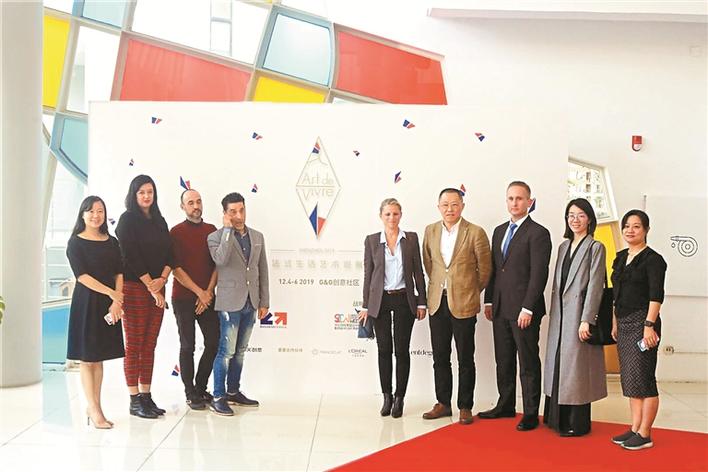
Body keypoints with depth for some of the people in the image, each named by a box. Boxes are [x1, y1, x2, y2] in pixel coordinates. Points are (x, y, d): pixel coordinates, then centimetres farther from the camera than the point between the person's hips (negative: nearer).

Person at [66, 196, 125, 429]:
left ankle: (93, 407, 14)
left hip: (108, 305, 5)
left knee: (99, 357, 8)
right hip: (86, 303, -4)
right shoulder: (76, 242, -2)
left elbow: (119, 273, 5)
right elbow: (81, 275, -11)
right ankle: (94, 409, 2)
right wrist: (111, 292, -15)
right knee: (86, 357, -1)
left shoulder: (112, 242, 11)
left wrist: (116, 301, -9)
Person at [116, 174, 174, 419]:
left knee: (150, 345, 8)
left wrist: (162, 280, -8)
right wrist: (151, 287, -11)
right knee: (134, 345, -1)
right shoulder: (127, 220, -3)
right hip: (134, 288, -6)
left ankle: (146, 396, 15)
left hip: (157, 289, 6)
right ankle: (135, 401, 4)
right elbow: (130, 257, -10)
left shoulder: (159, 221, 14)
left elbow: (169, 254, 10)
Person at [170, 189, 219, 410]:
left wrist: (209, 292, -5)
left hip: (207, 297, 4)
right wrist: (199, 292, -11)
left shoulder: (212, 230, 9)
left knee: (214, 343, 4)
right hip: (183, 298, -4)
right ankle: (190, 393, 13)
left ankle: (201, 387, 21)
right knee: (187, 346, 2)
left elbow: (216, 264, 7)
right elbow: (176, 268, -7)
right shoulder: (176, 232, -2)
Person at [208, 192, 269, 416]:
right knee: (226, 351, -5)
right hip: (230, 303, -5)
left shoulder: (257, 237, 10)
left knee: (239, 350, 14)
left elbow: (263, 271, 13)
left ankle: (233, 392, 25)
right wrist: (228, 229, -19)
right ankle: (218, 398, 4)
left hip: (250, 303, 5)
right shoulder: (216, 237, -5)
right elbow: (221, 259, -27)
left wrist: (264, 301, 11)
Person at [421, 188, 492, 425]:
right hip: (437, 302, 4)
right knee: (440, 357, 11)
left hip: (463, 303, -4)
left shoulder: (475, 233, -8)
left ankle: (465, 407, 15)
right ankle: (443, 403, 23)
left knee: (465, 360, 4)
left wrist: (470, 291, 8)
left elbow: (485, 269, 0)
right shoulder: (430, 231, 5)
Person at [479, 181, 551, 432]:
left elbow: (539, 274, -14)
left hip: (524, 310, -7)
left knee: (528, 363, 3)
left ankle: (531, 413, 12)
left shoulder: (538, 233, -8)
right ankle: (505, 405, 27)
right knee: (503, 360, 15)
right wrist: (489, 300, 12)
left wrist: (528, 308, -18)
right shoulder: (499, 231, 15)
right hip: (500, 308, 7)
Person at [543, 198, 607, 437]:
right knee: (558, 365, 12)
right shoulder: (564, 246, 13)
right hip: (559, 315, 7)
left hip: (578, 314, -7)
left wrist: (586, 320, -17)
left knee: (576, 367, -1)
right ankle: (558, 417, 23)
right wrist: (552, 313, 11)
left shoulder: (595, 247, -6)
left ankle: (577, 423, 11)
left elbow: (595, 286, -12)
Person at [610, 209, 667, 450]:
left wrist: (649, 325, -21)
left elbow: (656, 295, -15)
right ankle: (635, 429, 20)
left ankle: (644, 435, 5)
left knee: (643, 379, -3)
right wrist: (615, 322, 16)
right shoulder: (621, 257, 14)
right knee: (629, 379, 12)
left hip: (642, 323, -8)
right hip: (624, 324, 8)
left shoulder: (653, 259, -8)